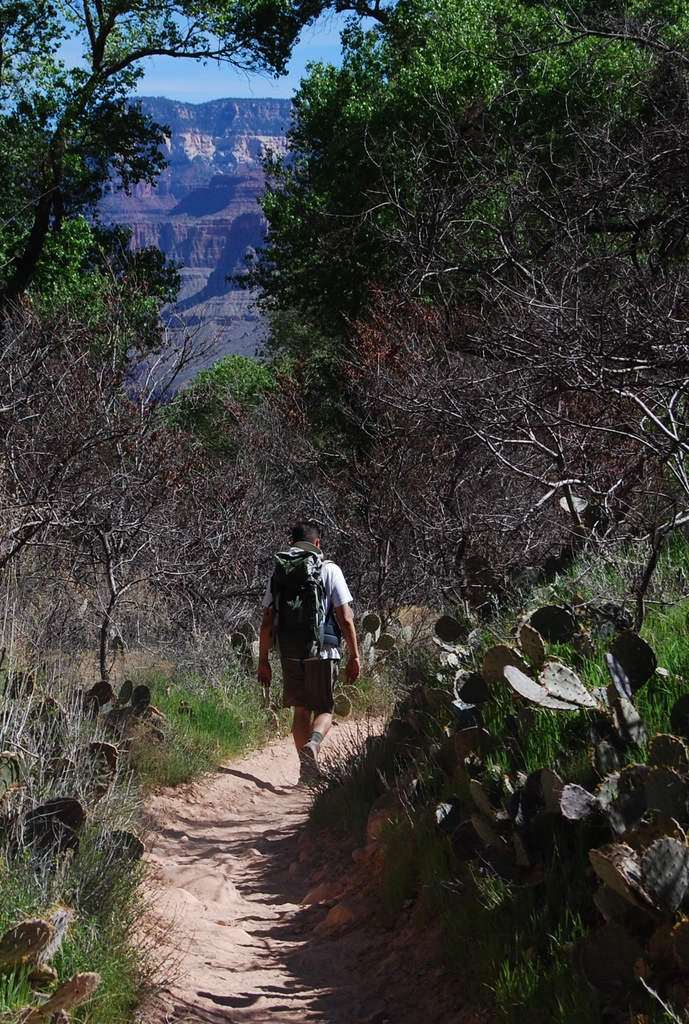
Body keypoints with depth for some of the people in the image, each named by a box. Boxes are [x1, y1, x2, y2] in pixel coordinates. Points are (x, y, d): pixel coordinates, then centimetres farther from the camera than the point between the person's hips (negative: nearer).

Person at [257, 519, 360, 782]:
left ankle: (307, 770, 16)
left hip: (290, 654, 2)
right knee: (324, 710, 9)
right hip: (322, 652, -2)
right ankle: (313, 743, -21)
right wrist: (354, 657, 0)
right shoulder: (330, 570, -1)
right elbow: (345, 619, -6)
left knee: (301, 710, 16)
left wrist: (263, 661, 10)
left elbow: (267, 622, 4)